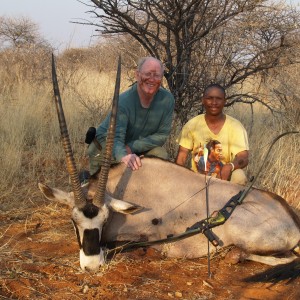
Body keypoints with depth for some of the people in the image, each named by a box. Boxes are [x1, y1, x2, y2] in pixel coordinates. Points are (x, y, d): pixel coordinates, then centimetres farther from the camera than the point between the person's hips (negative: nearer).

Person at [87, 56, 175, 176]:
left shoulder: (167, 99, -20)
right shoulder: (123, 101, -32)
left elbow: (162, 135, -15)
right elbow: (116, 137, -42)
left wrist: (132, 147, -27)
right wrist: (124, 156, -66)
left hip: (140, 145, 2)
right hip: (108, 141, -2)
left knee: (161, 155, -22)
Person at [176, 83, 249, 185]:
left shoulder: (235, 126, -6)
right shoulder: (192, 125, -1)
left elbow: (244, 157, -16)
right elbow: (182, 154, -1)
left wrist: (230, 166, -39)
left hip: (225, 177, -1)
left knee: (239, 176, -32)